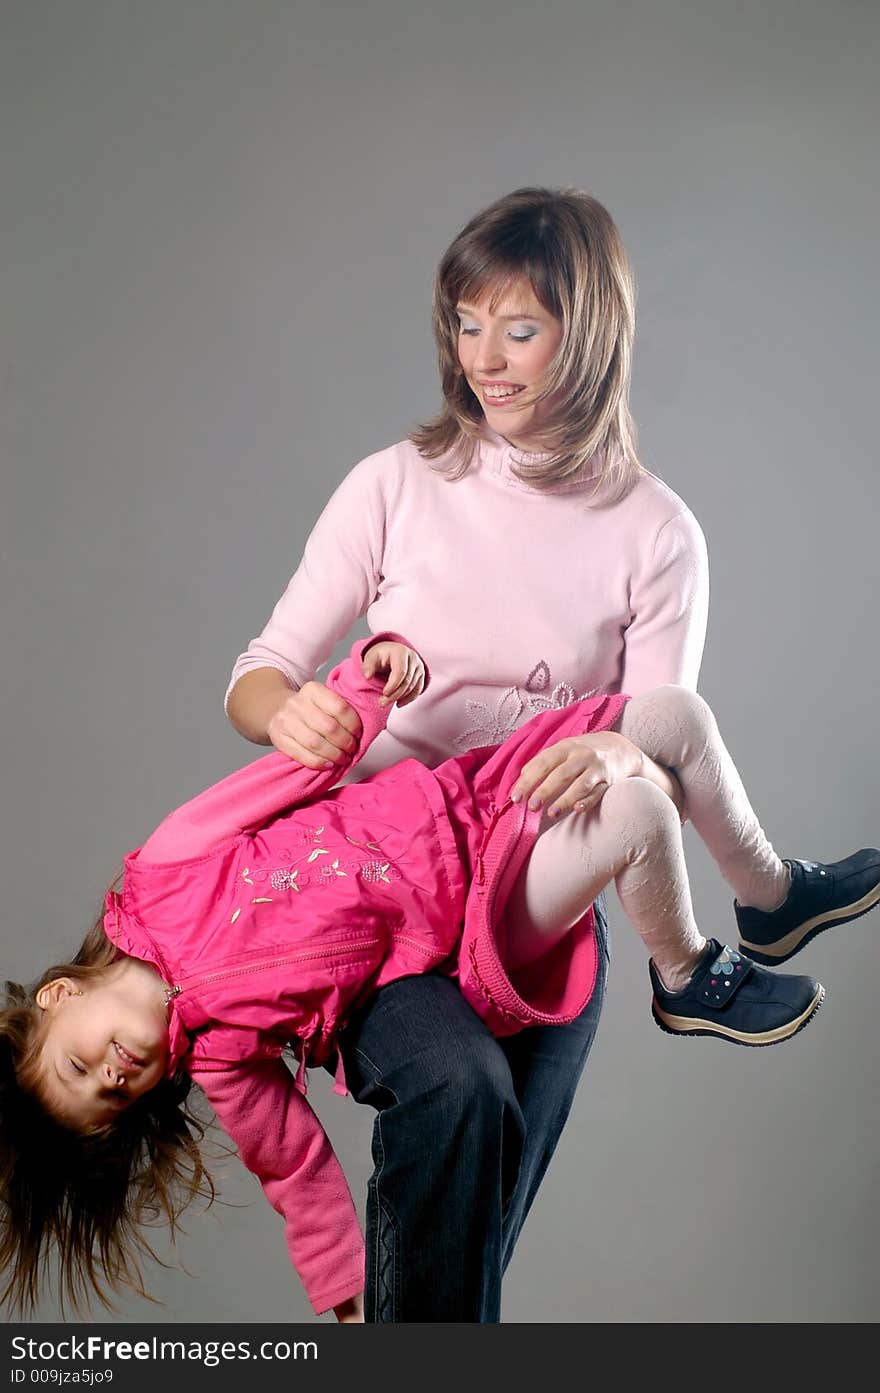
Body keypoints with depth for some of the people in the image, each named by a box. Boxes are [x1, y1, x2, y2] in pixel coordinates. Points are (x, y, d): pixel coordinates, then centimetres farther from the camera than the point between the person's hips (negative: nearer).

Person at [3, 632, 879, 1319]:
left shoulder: (159, 879, -7)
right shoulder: (221, 1052, -10)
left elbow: (307, 753, -4)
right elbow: (301, 1175, -2)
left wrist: (369, 674, -15)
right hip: (482, 910, -5)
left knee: (681, 716, -4)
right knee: (643, 806, -28)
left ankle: (773, 895, 24)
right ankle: (689, 982, 4)